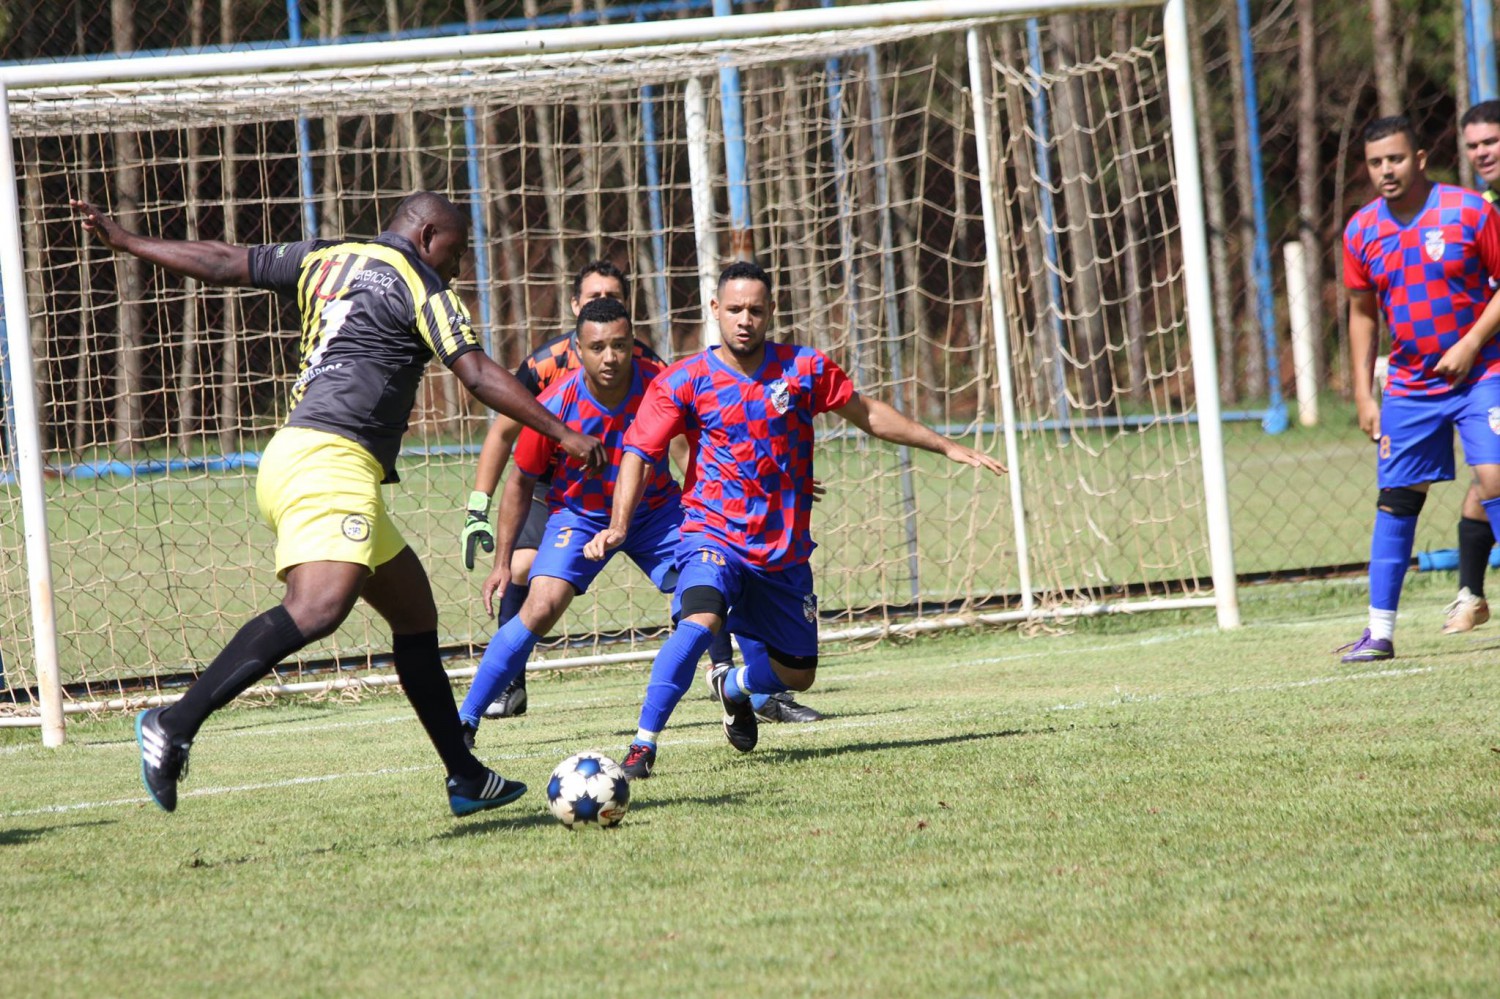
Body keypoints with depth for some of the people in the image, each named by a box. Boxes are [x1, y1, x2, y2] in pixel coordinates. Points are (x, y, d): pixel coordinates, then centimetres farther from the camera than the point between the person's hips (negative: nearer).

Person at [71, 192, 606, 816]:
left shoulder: (325, 260, 22)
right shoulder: (419, 283, 1)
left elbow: (224, 262, 26)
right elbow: (478, 376, -6)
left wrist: (125, 241, 37)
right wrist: (562, 434, -4)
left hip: (296, 457, 10)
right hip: (330, 460, -10)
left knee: (415, 615, 15)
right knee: (318, 607, -30)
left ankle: (466, 779, 18)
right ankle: (175, 726, -41)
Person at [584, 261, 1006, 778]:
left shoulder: (805, 369, -2)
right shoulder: (685, 380, -8)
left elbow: (867, 413, 11)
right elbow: (639, 451, -7)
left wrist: (947, 447, 11)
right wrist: (619, 525, -21)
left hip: (785, 550, 4)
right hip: (714, 536, -4)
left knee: (797, 673, 12)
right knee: (700, 620, -33)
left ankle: (734, 686, 48)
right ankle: (642, 745, -28)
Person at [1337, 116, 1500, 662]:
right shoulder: (1361, 231, 3)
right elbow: (1362, 313, 13)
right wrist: (1363, 394, 9)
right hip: (1409, 386, 4)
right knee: (1396, 498, 4)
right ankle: (1380, 631, 10)